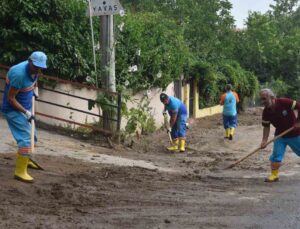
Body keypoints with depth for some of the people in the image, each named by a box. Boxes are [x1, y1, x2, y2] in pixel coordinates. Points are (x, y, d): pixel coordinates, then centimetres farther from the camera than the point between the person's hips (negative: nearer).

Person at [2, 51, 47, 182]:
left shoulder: (33, 69, -4)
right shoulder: (19, 73, -30)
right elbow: (10, 98, -26)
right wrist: (25, 112, -26)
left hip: (25, 107, 9)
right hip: (13, 109, -9)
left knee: (31, 135, 21)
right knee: (25, 138, -16)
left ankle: (25, 160, 43)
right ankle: (20, 171, -13)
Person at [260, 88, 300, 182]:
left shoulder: (284, 102, -27)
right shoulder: (266, 112, -12)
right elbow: (266, 127, -7)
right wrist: (264, 141, -18)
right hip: (280, 136, 3)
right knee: (276, 155, -8)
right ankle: (274, 175, 3)